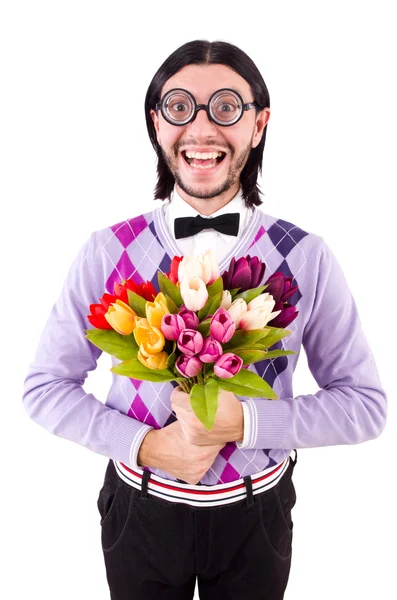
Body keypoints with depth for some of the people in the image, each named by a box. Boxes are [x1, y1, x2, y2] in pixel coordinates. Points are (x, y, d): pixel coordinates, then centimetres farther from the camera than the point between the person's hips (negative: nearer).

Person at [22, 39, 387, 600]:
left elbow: (365, 403, -10)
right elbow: (45, 387, -6)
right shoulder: (107, 252, -13)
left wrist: (244, 421, -23)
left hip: (255, 514, 0)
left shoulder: (307, 258, -14)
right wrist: (145, 445, -20)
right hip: (140, 509, 1)